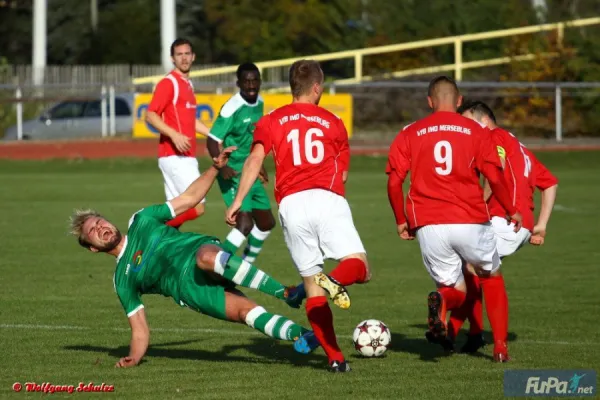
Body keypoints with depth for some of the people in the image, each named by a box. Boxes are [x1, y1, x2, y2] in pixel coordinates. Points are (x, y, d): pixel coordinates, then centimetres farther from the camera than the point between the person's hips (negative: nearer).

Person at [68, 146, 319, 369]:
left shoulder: (140, 222, 23)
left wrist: (215, 168, 10)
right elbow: (139, 331, 19)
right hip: (192, 289, 1)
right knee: (245, 310, -28)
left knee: (206, 257, -37)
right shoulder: (123, 281, 21)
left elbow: (188, 198, 24)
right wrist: (134, 357, -1)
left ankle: (287, 293, -44)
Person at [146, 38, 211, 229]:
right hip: (174, 156, -9)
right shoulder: (168, 83, -9)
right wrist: (174, 134, -28)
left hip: (187, 157, 9)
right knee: (197, 207, -14)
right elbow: (151, 115, -16)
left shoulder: (188, 84, 19)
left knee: (177, 210, 7)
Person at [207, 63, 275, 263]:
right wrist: (221, 166, -36)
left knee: (266, 223, 16)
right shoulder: (232, 108, -20)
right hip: (234, 175, -9)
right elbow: (212, 141, -21)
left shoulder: (259, 103, 6)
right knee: (245, 224, -20)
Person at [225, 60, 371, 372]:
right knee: (360, 267, -4)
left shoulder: (271, 121, 15)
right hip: (329, 200, -1)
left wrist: (238, 201, -4)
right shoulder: (333, 123, 18)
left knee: (312, 284, 6)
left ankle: (335, 357, -2)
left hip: (291, 204, 1)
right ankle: (336, 279, -40)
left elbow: (255, 159, -1)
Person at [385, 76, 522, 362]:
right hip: (471, 221, -1)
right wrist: (511, 211, 14)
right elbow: (495, 178, -1)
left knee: (455, 290, 13)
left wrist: (401, 221, 15)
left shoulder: (409, 134, 9)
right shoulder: (474, 131, 6)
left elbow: (394, 182, 2)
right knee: (492, 277, 23)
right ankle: (500, 346, 12)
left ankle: (441, 301, -25)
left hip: (428, 226, 1)